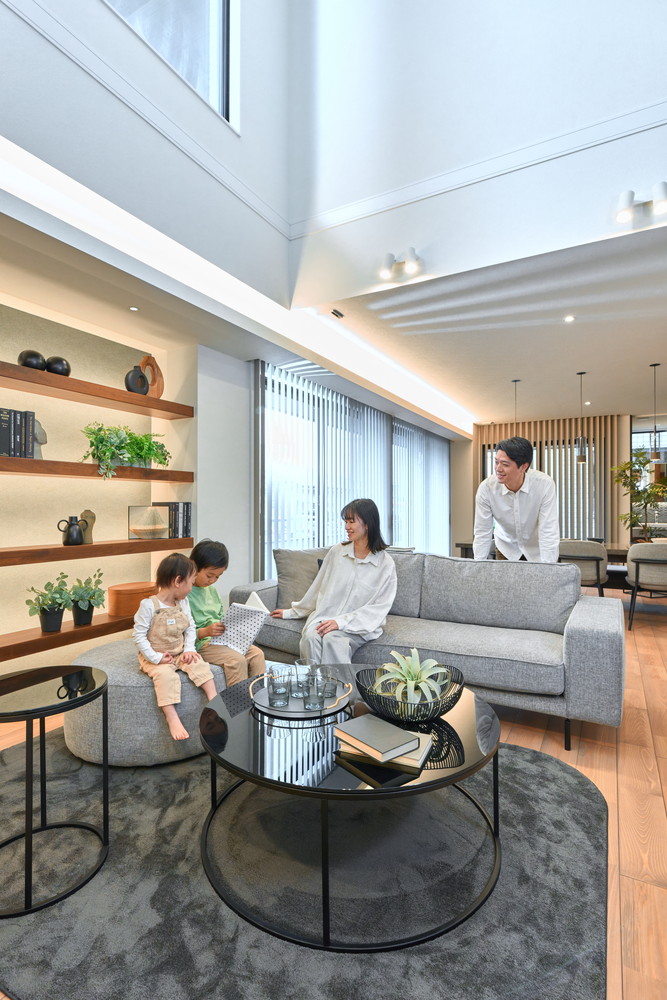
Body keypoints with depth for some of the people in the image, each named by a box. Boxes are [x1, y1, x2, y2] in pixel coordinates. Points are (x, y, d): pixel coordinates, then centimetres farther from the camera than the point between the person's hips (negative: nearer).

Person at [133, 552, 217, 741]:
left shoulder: (183, 603, 2)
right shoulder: (149, 605, -18)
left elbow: (190, 628, 9)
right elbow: (139, 635, -16)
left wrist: (189, 649, -6)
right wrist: (155, 658, -20)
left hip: (180, 654, 5)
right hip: (156, 657, -5)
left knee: (201, 666, -17)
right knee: (166, 675, -32)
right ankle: (172, 718, -29)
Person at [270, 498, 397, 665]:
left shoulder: (386, 564, -3)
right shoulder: (337, 551, 5)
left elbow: (379, 608, -8)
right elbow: (318, 587, 16)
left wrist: (341, 622, -19)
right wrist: (292, 612, 22)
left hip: (359, 626, -2)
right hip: (324, 617, 3)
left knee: (332, 638, -34)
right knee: (310, 636, -30)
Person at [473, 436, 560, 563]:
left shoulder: (545, 485, -27)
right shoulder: (486, 488, -23)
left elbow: (549, 532, -27)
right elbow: (482, 534, -16)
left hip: (537, 549, -1)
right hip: (507, 548, 1)